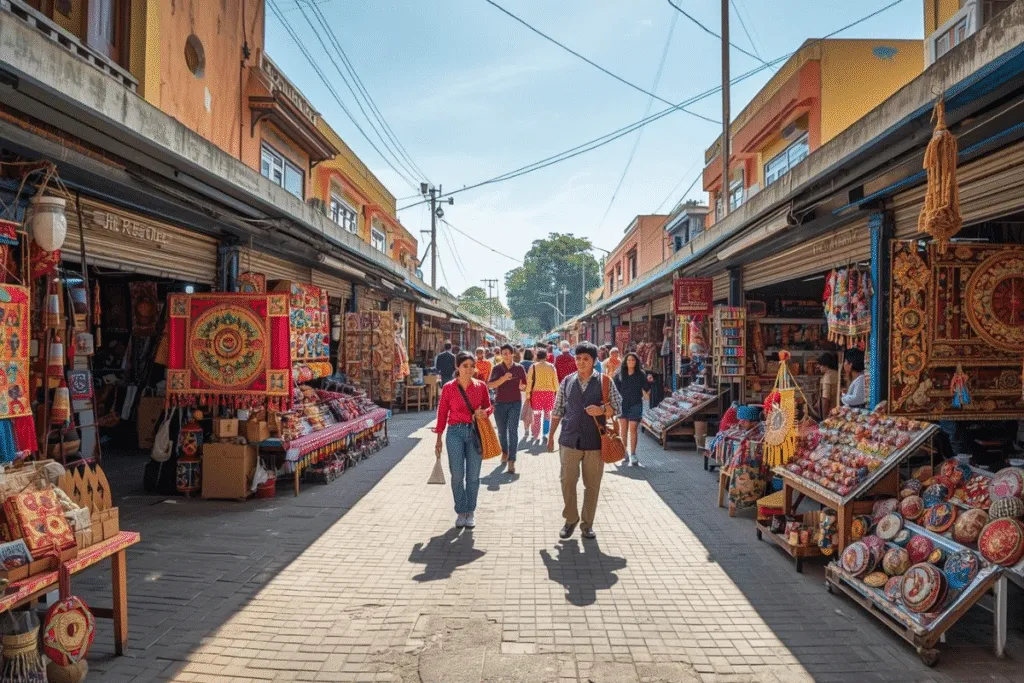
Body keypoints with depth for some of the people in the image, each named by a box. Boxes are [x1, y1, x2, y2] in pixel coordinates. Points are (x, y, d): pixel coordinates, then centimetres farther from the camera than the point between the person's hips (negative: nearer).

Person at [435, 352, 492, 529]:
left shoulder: (481, 386, 3)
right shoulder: (448, 388, -1)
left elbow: (488, 407, 14)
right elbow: (442, 413, 3)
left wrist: (483, 412, -11)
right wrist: (439, 439, 4)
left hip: (475, 432, 1)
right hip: (455, 432, -1)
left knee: (473, 475, 5)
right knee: (457, 475, 1)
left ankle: (470, 512, 20)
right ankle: (460, 512, 16)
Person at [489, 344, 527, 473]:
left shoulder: (519, 368, 4)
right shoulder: (497, 368, 1)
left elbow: (524, 386, 12)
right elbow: (490, 385, -10)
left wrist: (521, 386, -11)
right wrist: (504, 378, -23)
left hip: (515, 402, -1)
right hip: (500, 403, 1)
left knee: (513, 430, -11)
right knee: (502, 430, 12)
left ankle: (511, 461, -12)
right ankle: (504, 451, 39)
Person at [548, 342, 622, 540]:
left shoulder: (605, 382, 0)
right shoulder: (567, 382, 6)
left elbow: (618, 408, 2)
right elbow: (557, 411, 11)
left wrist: (602, 410, -17)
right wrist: (551, 435, 10)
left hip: (595, 442, -1)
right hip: (569, 440, 1)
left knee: (592, 485, 7)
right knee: (567, 481, 3)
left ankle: (587, 523, 21)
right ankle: (571, 519, 22)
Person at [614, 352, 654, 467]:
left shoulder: (641, 374, 2)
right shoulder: (619, 374, 3)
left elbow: (647, 390, 2)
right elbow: (615, 389, 8)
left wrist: (650, 382, -15)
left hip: (636, 404, -1)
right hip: (622, 404, 1)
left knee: (632, 429, -4)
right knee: (623, 429, 4)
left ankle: (633, 454, 1)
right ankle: (624, 452, 18)